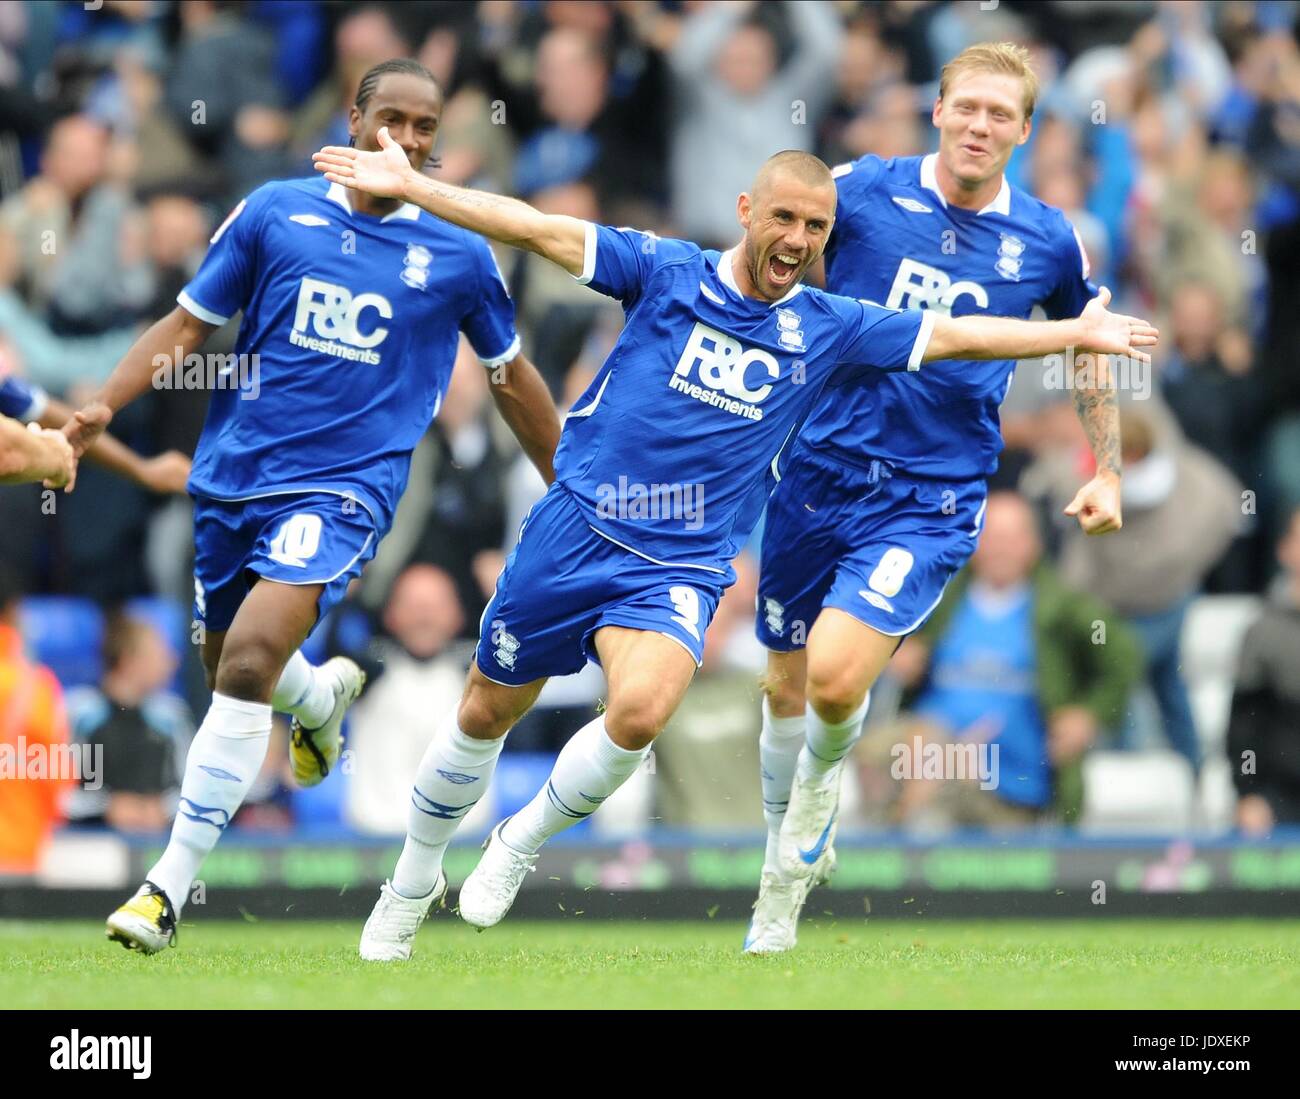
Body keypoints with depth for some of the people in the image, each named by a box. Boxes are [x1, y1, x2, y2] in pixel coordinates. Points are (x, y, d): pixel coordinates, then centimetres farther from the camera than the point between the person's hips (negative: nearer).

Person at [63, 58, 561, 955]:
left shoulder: (460, 255, 2)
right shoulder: (276, 211, 3)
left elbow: (511, 375, 17)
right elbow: (189, 323, 8)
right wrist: (102, 407, -6)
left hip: (343, 487, -3)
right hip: (233, 476, 3)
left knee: (249, 658, -23)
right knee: (232, 665, 16)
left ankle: (171, 884, -18)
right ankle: (327, 695, 54)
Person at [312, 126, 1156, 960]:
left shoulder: (826, 328, 4)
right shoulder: (667, 271, -2)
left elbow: (957, 335, 9)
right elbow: (536, 230, -6)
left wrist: (1079, 332, 7)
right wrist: (410, 186, -11)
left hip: (682, 568, 0)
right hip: (574, 532, 0)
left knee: (642, 708, -27)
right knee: (486, 713, 10)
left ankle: (522, 843, -1)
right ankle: (413, 881, 34)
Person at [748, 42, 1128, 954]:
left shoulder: (1048, 243, -1)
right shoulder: (860, 191, -5)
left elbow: (1089, 349, 17)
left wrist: (1107, 471, 12)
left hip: (933, 501, -1)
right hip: (820, 469, 1)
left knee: (837, 675, -21)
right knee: (788, 685, 12)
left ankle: (822, 778, 15)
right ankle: (780, 886, 35)